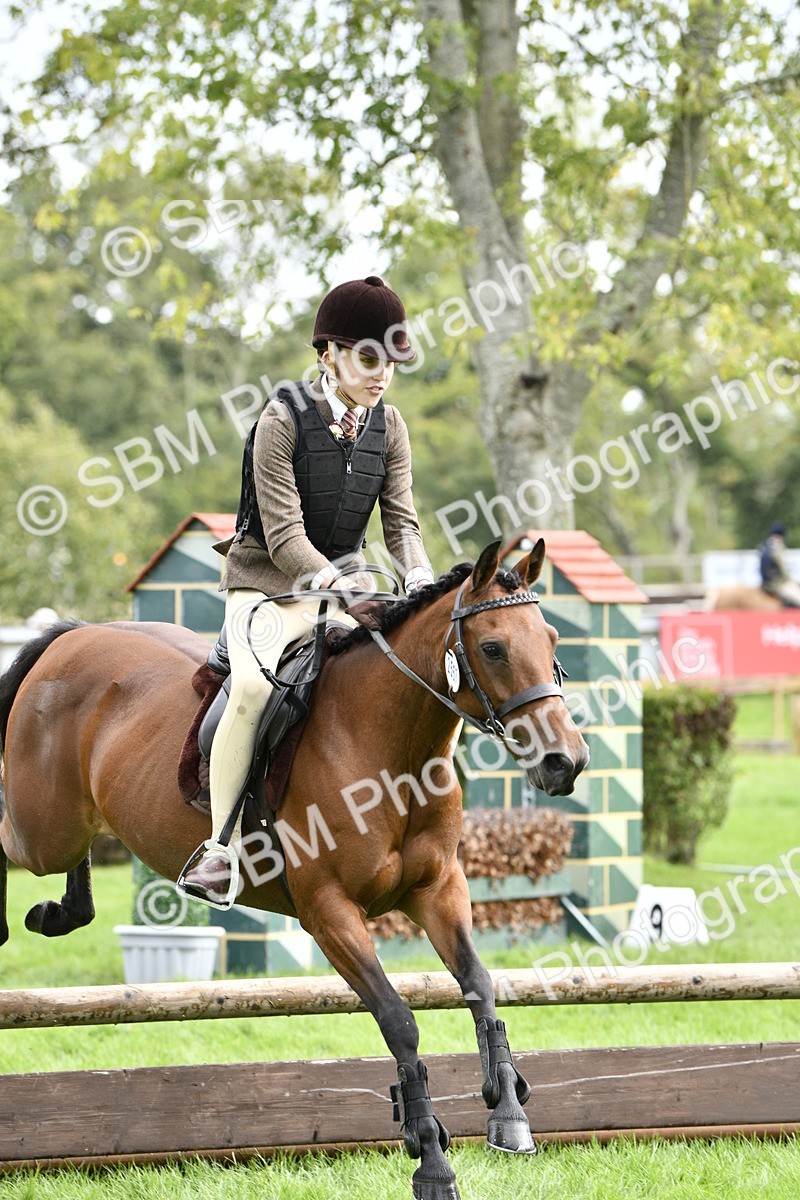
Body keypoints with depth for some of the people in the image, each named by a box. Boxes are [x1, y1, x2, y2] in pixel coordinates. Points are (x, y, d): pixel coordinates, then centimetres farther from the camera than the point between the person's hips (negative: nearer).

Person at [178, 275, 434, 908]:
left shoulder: (389, 428, 3)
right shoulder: (284, 419, -15)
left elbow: (402, 522, -1)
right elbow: (284, 536, -20)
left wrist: (421, 582, -22)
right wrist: (338, 587, -35)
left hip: (342, 582, 6)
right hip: (268, 586, -6)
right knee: (255, 685, -34)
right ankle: (222, 849, -29)